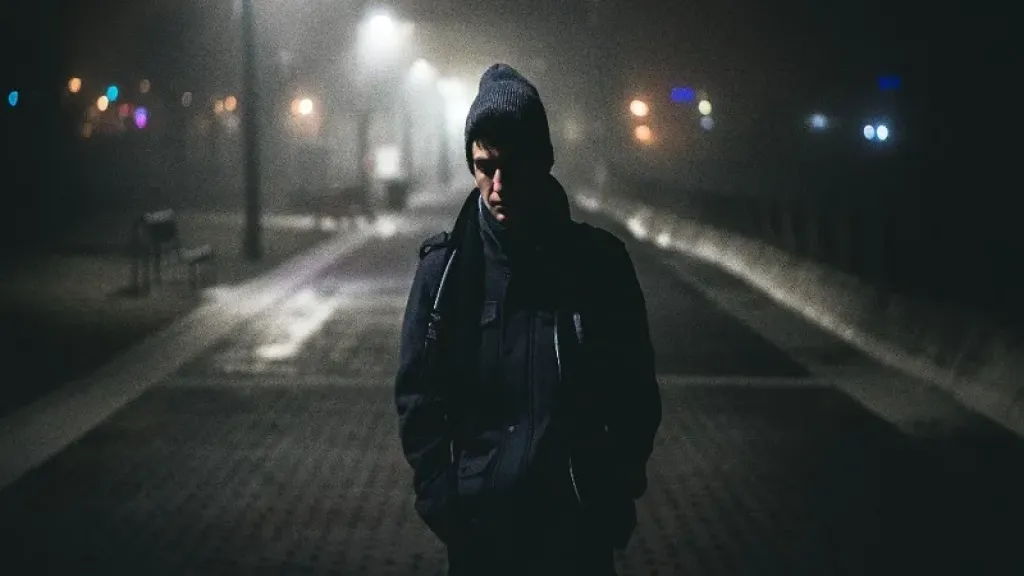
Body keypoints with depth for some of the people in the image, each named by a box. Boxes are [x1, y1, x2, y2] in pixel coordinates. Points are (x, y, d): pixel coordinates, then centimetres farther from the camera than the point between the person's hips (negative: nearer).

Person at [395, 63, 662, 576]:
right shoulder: (445, 267, -3)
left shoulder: (599, 261, -3)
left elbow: (635, 393, 2)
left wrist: (619, 494, -2)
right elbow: (418, 395, 1)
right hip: (478, 525, 0)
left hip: (579, 521, 0)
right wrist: (439, 496, -7)